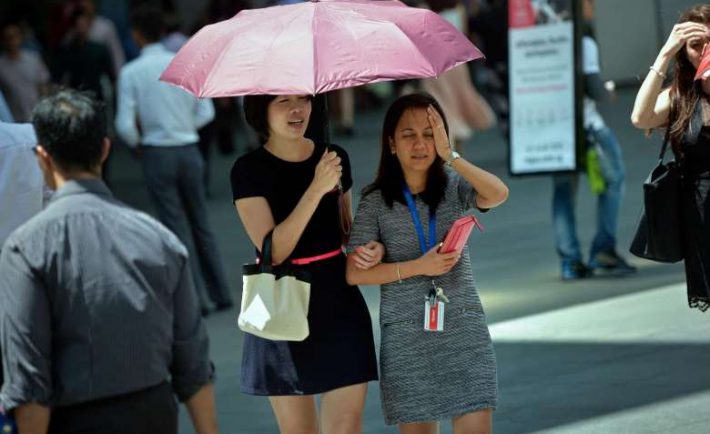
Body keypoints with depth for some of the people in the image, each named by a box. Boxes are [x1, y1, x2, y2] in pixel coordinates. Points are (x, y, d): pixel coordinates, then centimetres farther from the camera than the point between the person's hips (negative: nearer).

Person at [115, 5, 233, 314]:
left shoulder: (131, 72, -9)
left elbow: (125, 125, -12)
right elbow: (206, 112, 2)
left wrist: (137, 144, 7)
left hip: (157, 153, -3)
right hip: (189, 149, 3)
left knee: (177, 227, 5)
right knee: (201, 224, 15)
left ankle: (197, 298, 4)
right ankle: (221, 294, 17)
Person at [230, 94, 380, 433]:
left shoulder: (335, 158, 5)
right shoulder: (249, 170, -8)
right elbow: (274, 250, -18)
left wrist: (365, 247, -3)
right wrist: (316, 189, -24)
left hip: (340, 305, 3)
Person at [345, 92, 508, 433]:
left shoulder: (454, 186, 3)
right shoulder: (376, 202, -1)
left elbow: (498, 195, -18)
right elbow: (355, 273, -5)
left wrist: (449, 155, -20)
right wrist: (418, 267, -13)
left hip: (464, 329, 1)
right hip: (406, 335, -1)